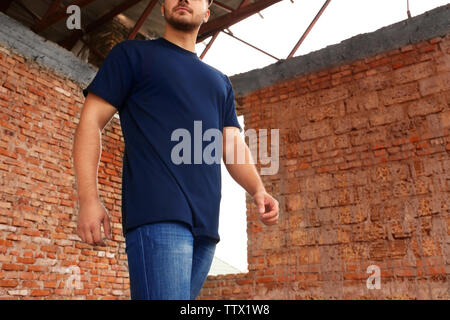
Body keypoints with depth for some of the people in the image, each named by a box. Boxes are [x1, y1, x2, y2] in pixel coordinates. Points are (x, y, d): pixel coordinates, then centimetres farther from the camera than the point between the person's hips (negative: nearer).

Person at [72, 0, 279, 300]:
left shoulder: (220, 82, 27)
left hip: (207, 221, 6)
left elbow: (234, 145, 17)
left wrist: (258, 190, -4)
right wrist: (89, 198, -9)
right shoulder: (132, 53, 13)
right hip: (157, 212, -5)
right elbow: (91, 121, 4)